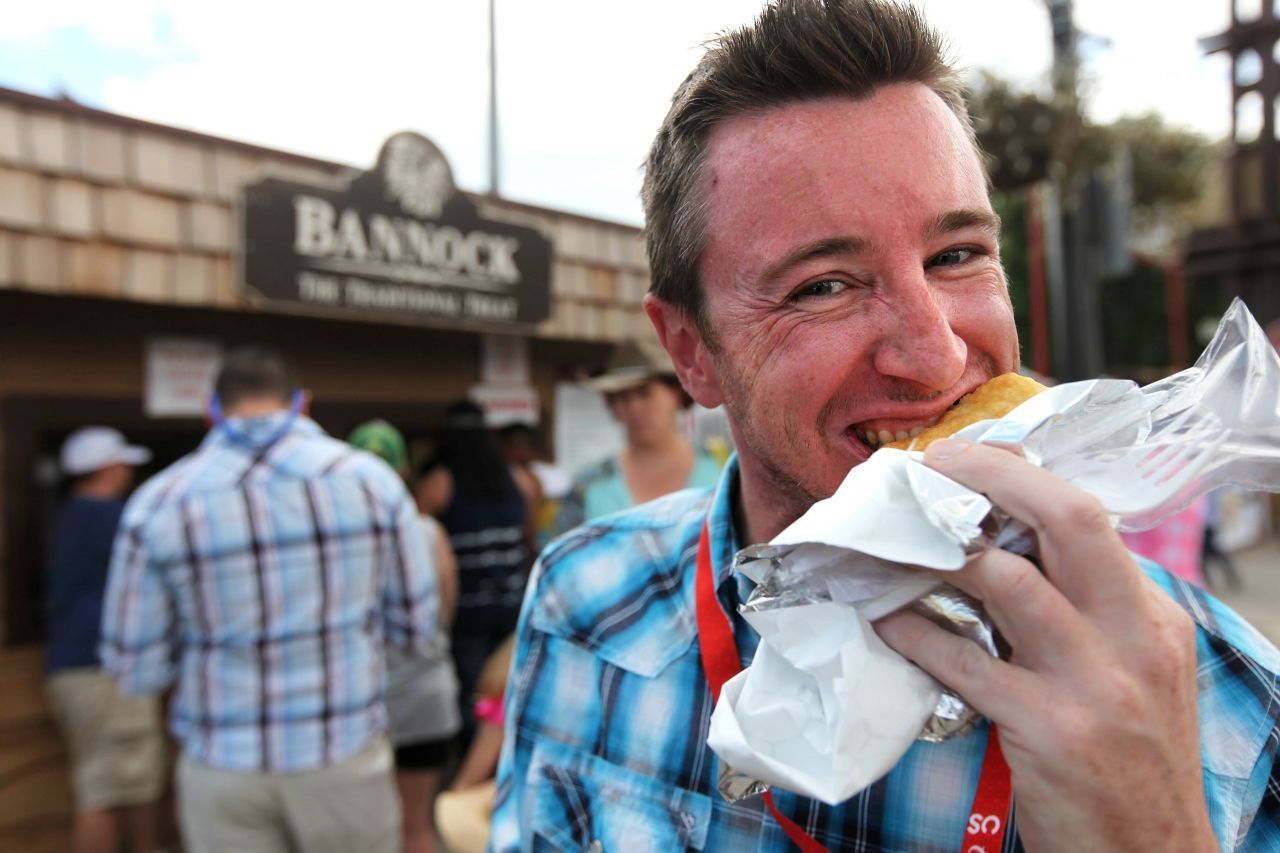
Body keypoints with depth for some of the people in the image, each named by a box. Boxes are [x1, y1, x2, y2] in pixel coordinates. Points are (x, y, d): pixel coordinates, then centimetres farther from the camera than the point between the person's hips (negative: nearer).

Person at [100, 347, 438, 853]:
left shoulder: (156, 505, -9)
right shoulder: (372, 480, -9)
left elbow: (136, 671, -3)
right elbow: (415, 627, -2)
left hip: (223, 772, 1)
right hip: (345, 758, 0)